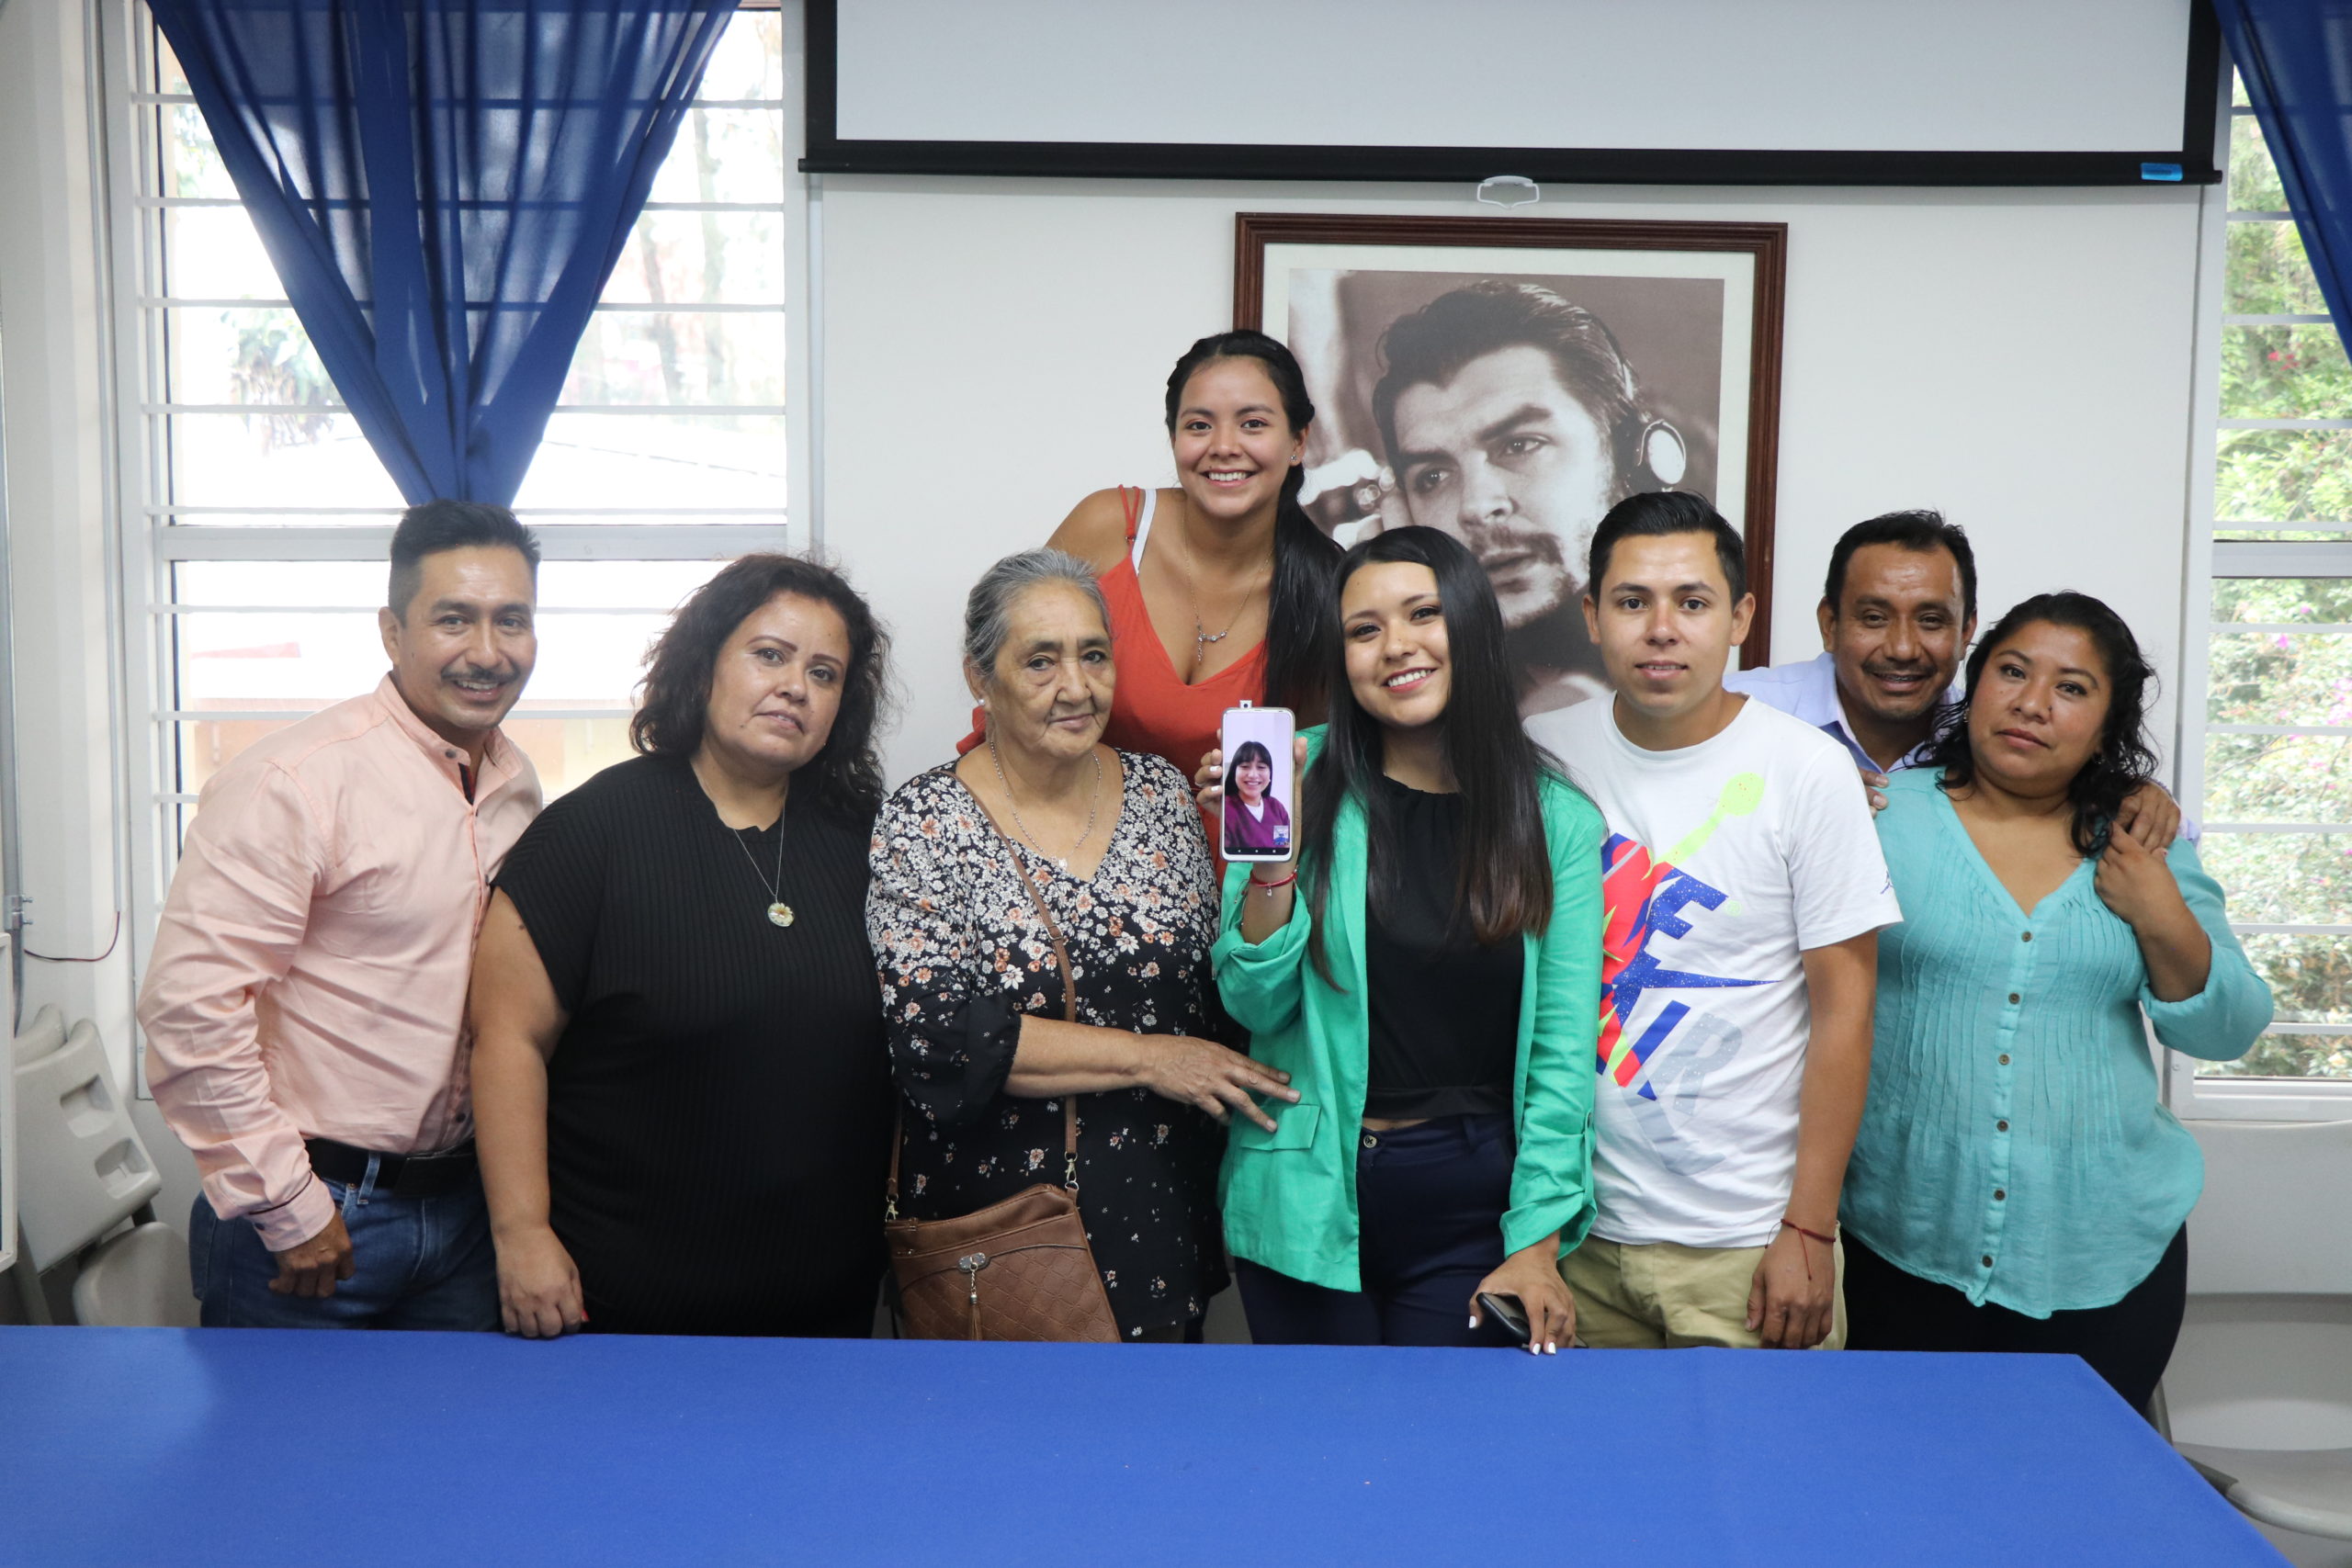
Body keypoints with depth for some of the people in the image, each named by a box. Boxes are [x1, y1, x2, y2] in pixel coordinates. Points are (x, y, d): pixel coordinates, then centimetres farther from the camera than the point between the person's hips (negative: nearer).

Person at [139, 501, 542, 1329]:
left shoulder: (519, 786, 6)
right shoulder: (294, 782, -17)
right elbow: (188, 1004, -21)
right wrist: (285, 1208, -17)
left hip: (463, 1200, 6)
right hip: (309, 1229, -6)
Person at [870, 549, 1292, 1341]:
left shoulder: (1161, 791, 3)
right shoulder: (921, 824, -9)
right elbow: (929, 1036, -18)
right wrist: (1145, 1056, -19)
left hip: (1161, 1215, 4)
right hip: (994, 1228, -3)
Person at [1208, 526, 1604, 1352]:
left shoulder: (1559, 820, -2)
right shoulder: (1303, 779, -4)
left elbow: (1563, 1048, -2)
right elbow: (1257, 1005, -3)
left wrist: (1536, 1244, -6)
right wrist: (1271, 865, -19)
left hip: (1473, 1199, 0)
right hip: (1309, 1196, 0)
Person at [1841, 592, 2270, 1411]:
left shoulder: (2146, 846, 5)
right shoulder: (1882, 813, -3)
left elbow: (2225, 1031, 6)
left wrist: (2164, 922, -10)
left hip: (2107, 1252, 2)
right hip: (1908, 1246, -2)